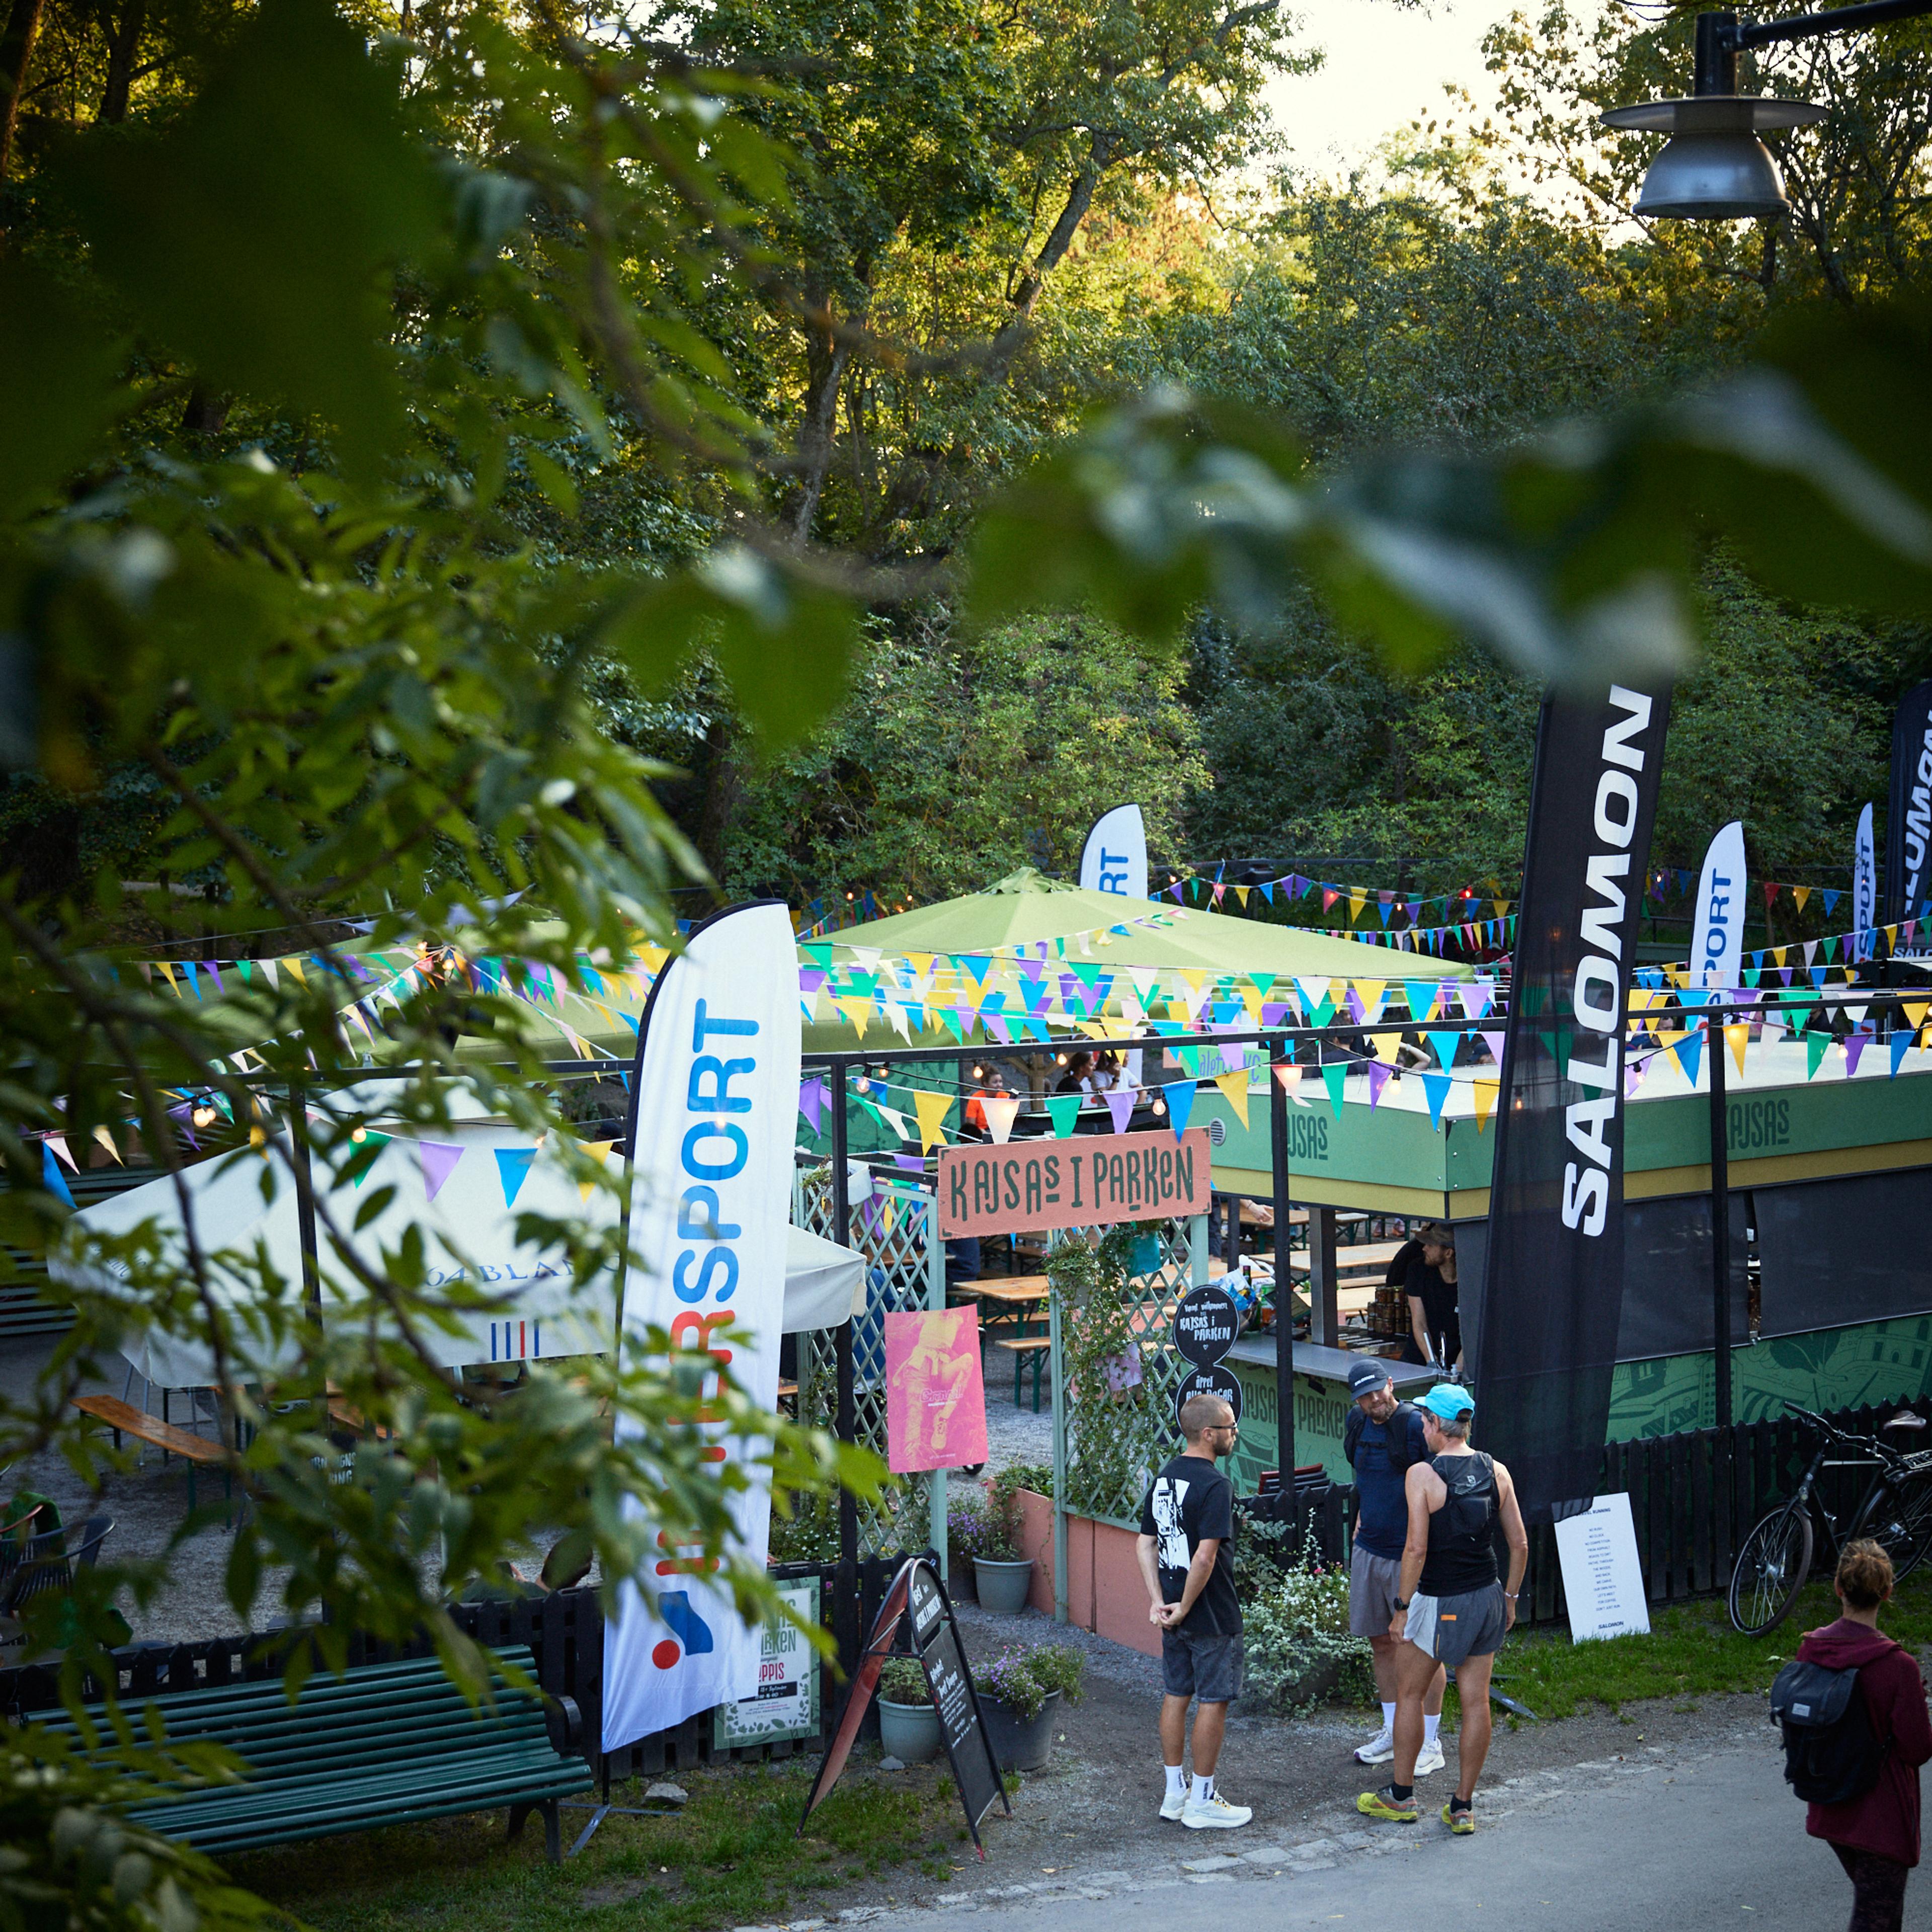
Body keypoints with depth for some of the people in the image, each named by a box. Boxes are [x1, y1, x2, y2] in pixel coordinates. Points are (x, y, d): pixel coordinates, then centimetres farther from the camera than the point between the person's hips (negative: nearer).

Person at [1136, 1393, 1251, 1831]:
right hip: (1212, 1615, -8)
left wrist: (1158, 1600, 2)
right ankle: (1202, 1803, 6)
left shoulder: (1162, 1480, 7)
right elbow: (1205, 1556, -25)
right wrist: (1185, 1608, -15)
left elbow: (1145, 1544, 7)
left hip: (1175, 1614, 8)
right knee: (1212, 1701, 1)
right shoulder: (1215, 1486, -19)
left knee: (1176, 1696, 15)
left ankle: (1175, 1794, 23)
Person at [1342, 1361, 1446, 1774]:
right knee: (1381, 1642, 14)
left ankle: (1430, 1744, 7)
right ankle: (1393, 1733, 26)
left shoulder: (1416, 1426, -15)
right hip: (1368, 1551, 7)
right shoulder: (1358, 1424, 8)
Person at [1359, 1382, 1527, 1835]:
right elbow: (1520, 1544, 3)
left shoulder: (1422, 1474, -15)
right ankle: (1463, 1808, 13)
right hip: (1487, 1598, 5)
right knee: (1475, 1701, 8)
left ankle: (1401, 1796, 22)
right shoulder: (1496, 1472, 0)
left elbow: (1416, 1549, -19)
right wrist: (1510, 1597, 15)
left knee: (1408, 1693, 13)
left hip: (1439, 1603, -5)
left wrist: (1402, 1607, -10)